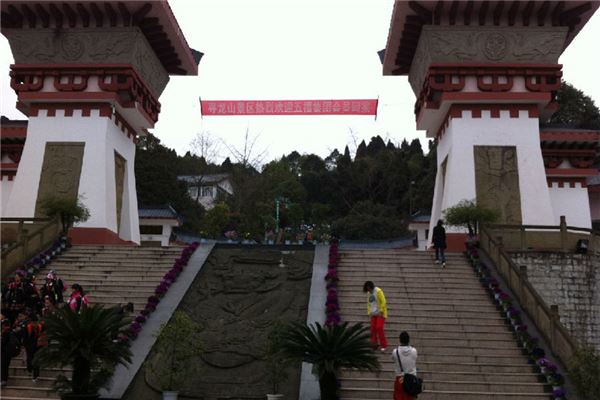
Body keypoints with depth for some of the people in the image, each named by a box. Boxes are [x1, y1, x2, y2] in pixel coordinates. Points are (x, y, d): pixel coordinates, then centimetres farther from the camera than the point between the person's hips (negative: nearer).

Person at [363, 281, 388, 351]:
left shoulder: (378, 291, -11)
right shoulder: (368, 293, 10)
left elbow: (383, 302, -13)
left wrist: (381, 311, -15)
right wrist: (369, 312, 9)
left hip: (380, 314, -6)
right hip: (373, 314, 6)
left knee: (379, 328, -11)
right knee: (373, 329, 1)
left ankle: (383, 345, 0)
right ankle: (374, 345, 10)